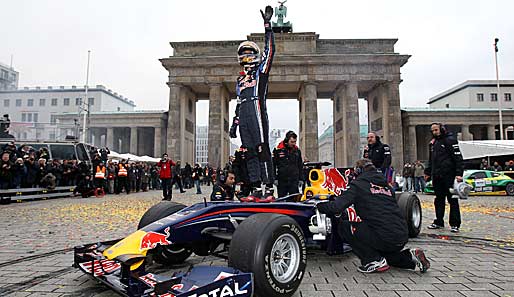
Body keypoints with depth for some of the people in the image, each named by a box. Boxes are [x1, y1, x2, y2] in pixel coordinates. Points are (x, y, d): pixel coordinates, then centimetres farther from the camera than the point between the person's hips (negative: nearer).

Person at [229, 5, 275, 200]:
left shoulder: (261, 69, 10)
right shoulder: (240, 79, 27)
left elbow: (269, 49, -2)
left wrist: (267, 25, -5)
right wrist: (234, 123, 21)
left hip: (257, 114, -7)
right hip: (244, 118, 7)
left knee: (262, 150, -11)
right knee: (250, 153, 4)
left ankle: (269, 189, -10)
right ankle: (256, 189, 7)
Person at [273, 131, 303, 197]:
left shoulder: (297, 150, 9)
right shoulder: (278, 150, -2)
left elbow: (300, 166, 16)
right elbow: (273, 164, 0)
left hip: (294, 180, 2)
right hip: (282, 180, -2)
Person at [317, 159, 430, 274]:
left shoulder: (359, 183, -1)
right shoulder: (386, 185, 19)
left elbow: (337, 207, -11)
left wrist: (320, 206, 9)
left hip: (384, 237, -8)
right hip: (403, 237, 8)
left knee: (343, 226, 4)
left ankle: (375, 261, 1)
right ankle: (410, 256, 13)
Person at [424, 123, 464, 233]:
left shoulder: (450, 140, -4)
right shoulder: (432, 143, 17)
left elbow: (458, 157, -11)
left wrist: (458, 173, -18)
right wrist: (428, 172, 18)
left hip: (448, 175, -7)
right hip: (436, 176, 7)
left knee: (452, 200, -1)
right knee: (439, 200, 12)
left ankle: (454, 224, 4)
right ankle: (439, 222, 19)